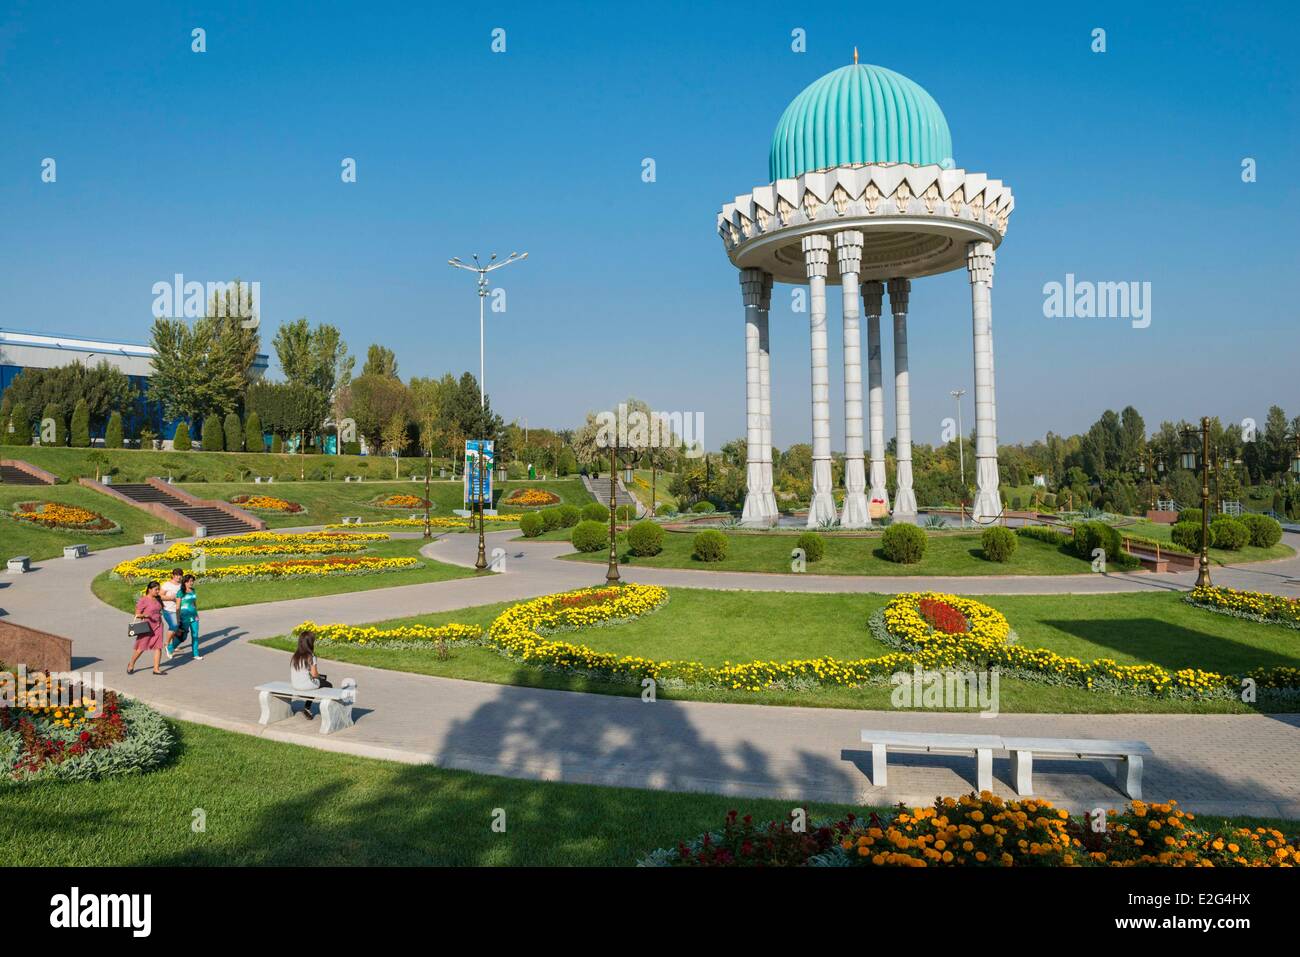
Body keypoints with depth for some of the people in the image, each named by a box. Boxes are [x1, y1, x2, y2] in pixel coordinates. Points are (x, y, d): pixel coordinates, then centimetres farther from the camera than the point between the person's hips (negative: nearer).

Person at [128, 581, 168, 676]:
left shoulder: (158, 599, 7)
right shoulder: (143, 600, -11)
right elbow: (137, 614, -10)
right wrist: (145, 615, -29)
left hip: (158, 626, 5)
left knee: (158, 647, -3)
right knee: (141, 648, 4)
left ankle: (156, 669, -1)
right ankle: (131, 665, 28)